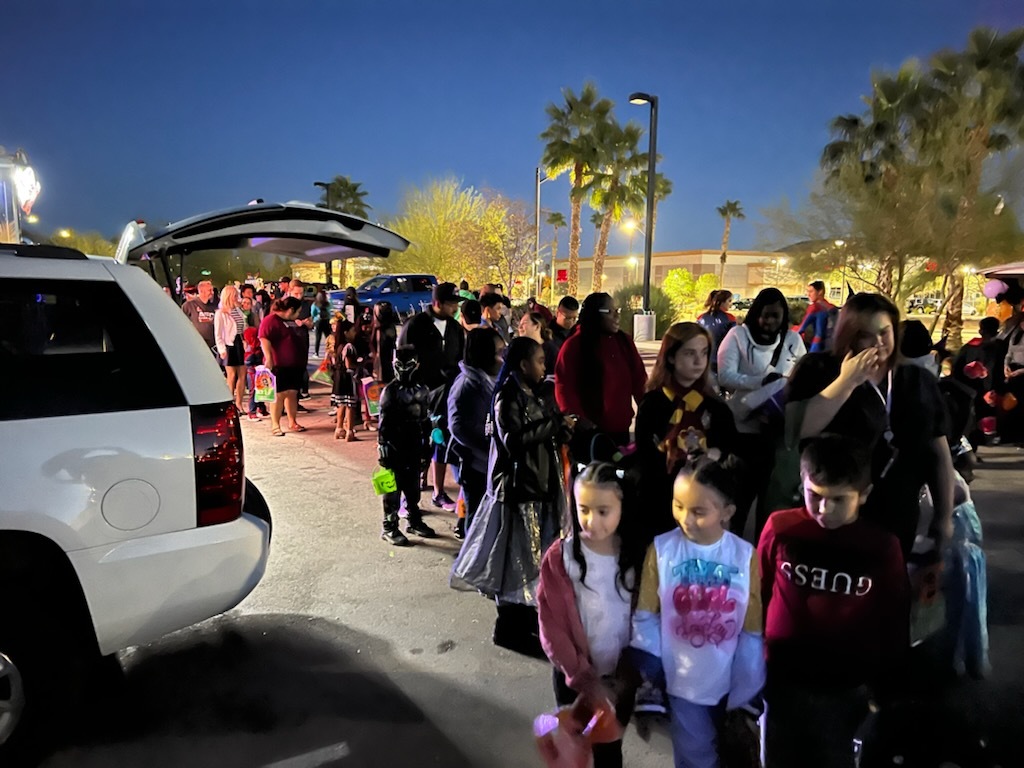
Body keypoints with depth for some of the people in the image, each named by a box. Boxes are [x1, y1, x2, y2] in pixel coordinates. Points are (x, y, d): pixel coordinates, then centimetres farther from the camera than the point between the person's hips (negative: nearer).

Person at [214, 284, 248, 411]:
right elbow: (217, 334, -6)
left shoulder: (238, 311, 14)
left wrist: (246, 343, 5)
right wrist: (222, 349, -13)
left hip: (240, 345, 5)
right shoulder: (220, 313, -3)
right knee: (232, 376, -1)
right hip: (229, 345, -5)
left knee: (242, 375, 3)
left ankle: (239, 403, 12)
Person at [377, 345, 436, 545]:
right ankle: (389, 527, 8)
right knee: (393, 487, 0)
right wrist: (383, 448, -14)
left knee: (413, 486, 14)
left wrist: (426, 447, 12)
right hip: (395, 448, -5)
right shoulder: (390, 391, -8)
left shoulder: (422, 391, 7)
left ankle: (414, 521, 29)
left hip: (414, 447, 5)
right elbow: (383, 423, -10)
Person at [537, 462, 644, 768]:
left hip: (620, 676, 2)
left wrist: (628, 675, -8)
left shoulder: (637, 555, -10)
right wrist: (585, 679, -15)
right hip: (574, 676, -1)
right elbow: (552, 627, -14)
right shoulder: (559, 557, -17)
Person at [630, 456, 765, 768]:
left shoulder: (746, 556, -13)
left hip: (728, 681, 1)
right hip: (682, 680, -1)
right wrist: (645, 674, -8)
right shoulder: (661, 549, -15)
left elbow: (753, 629, -4)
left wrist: (746, 694, -1)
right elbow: (646, 616, -7)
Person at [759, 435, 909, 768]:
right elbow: (755, 597, -1)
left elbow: (894, 626, -1)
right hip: (782, 681, 1)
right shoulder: (780, 529, -13)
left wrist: (887, 688, 4)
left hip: (846, 690, 0)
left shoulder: (883, 548, -12)